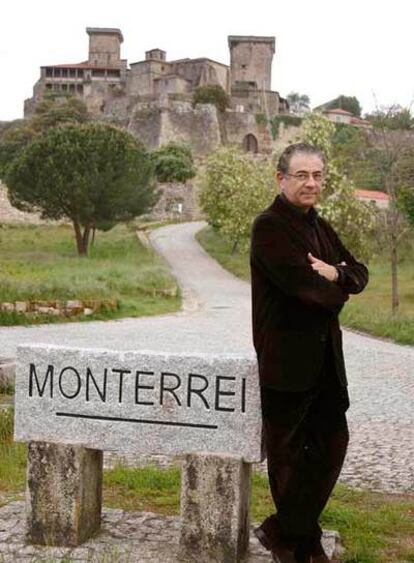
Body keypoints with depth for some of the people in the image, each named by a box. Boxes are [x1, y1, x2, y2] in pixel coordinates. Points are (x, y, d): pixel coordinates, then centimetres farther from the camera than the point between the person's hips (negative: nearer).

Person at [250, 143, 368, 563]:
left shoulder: (321, 228, 14)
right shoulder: (270, 226, -13)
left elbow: (360, 274, 11)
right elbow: (303, 283, -23)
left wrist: (335, 273, -12)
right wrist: (337, 292, -3)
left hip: (325, 357, 8)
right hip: (286, 358, -8)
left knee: (332, 442, 13)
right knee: (287, 452, 7)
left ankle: (283, 529, 27)